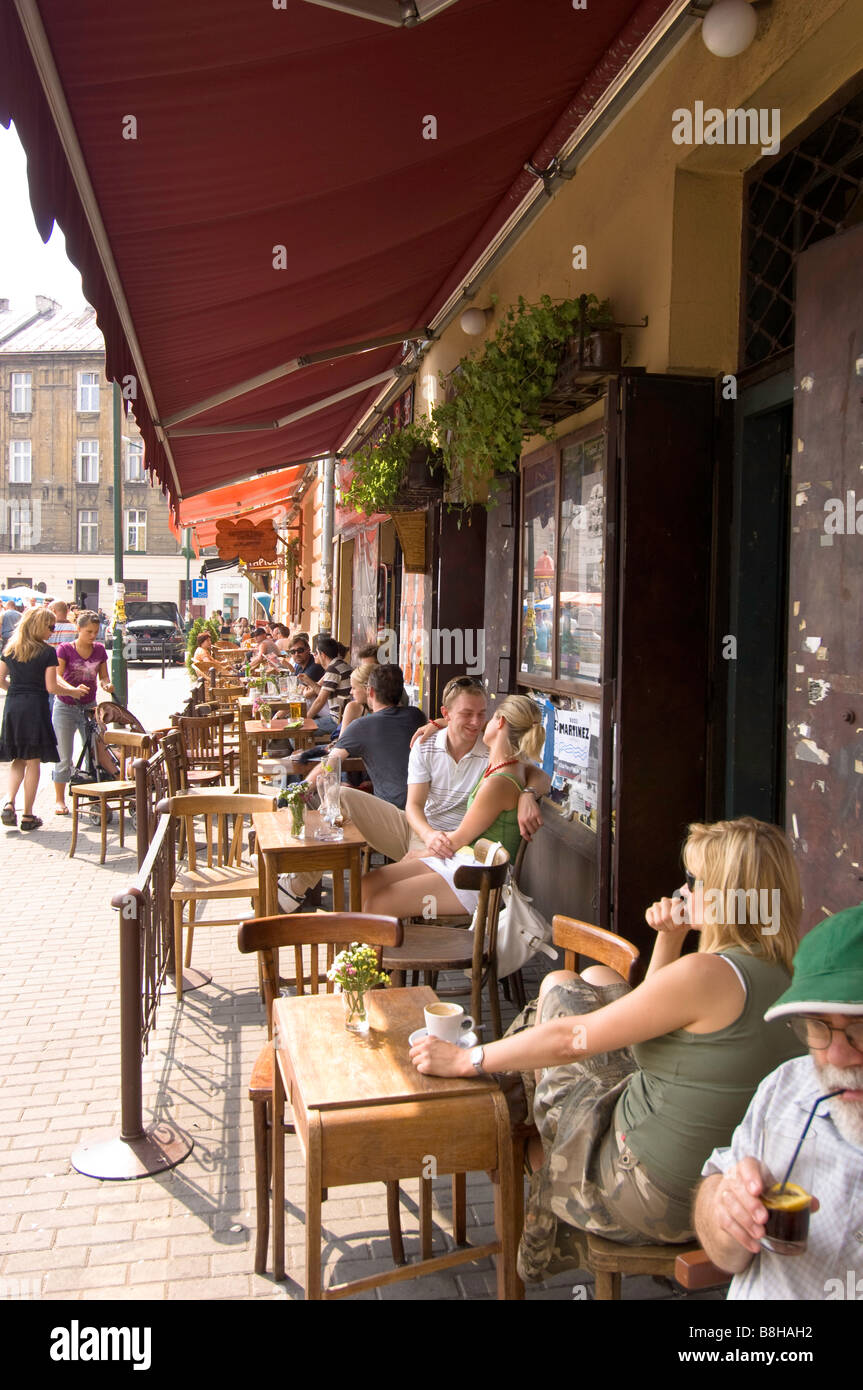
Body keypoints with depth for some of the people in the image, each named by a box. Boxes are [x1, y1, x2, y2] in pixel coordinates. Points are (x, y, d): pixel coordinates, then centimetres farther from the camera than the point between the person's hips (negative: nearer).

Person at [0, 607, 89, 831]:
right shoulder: (47, 652, -8)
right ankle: (28, 816, 6)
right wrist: (72, 692, 5)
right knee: (33, 762, 3)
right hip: (36, 708, -5)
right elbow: (51, 687, -10)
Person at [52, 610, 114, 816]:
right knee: (64, 757, 2)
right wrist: (73, 690, -36)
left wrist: (107, 684, -12)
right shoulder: (65, 649, -11)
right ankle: (60, 799, 15)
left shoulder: (99, 650, 2)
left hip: (89, 706, 4)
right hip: (65, 708, -3)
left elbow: (103, 676, 12)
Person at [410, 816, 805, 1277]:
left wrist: (464, 1060, -14)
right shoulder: (782, 974, -2)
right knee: (596, 979, 20)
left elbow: (571, 1039, -23)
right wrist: (670, 939, -1)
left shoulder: (708, 973, -28)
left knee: (559, 987, 10)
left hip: (652, 1197, -8)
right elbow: (657, 1012, 13)